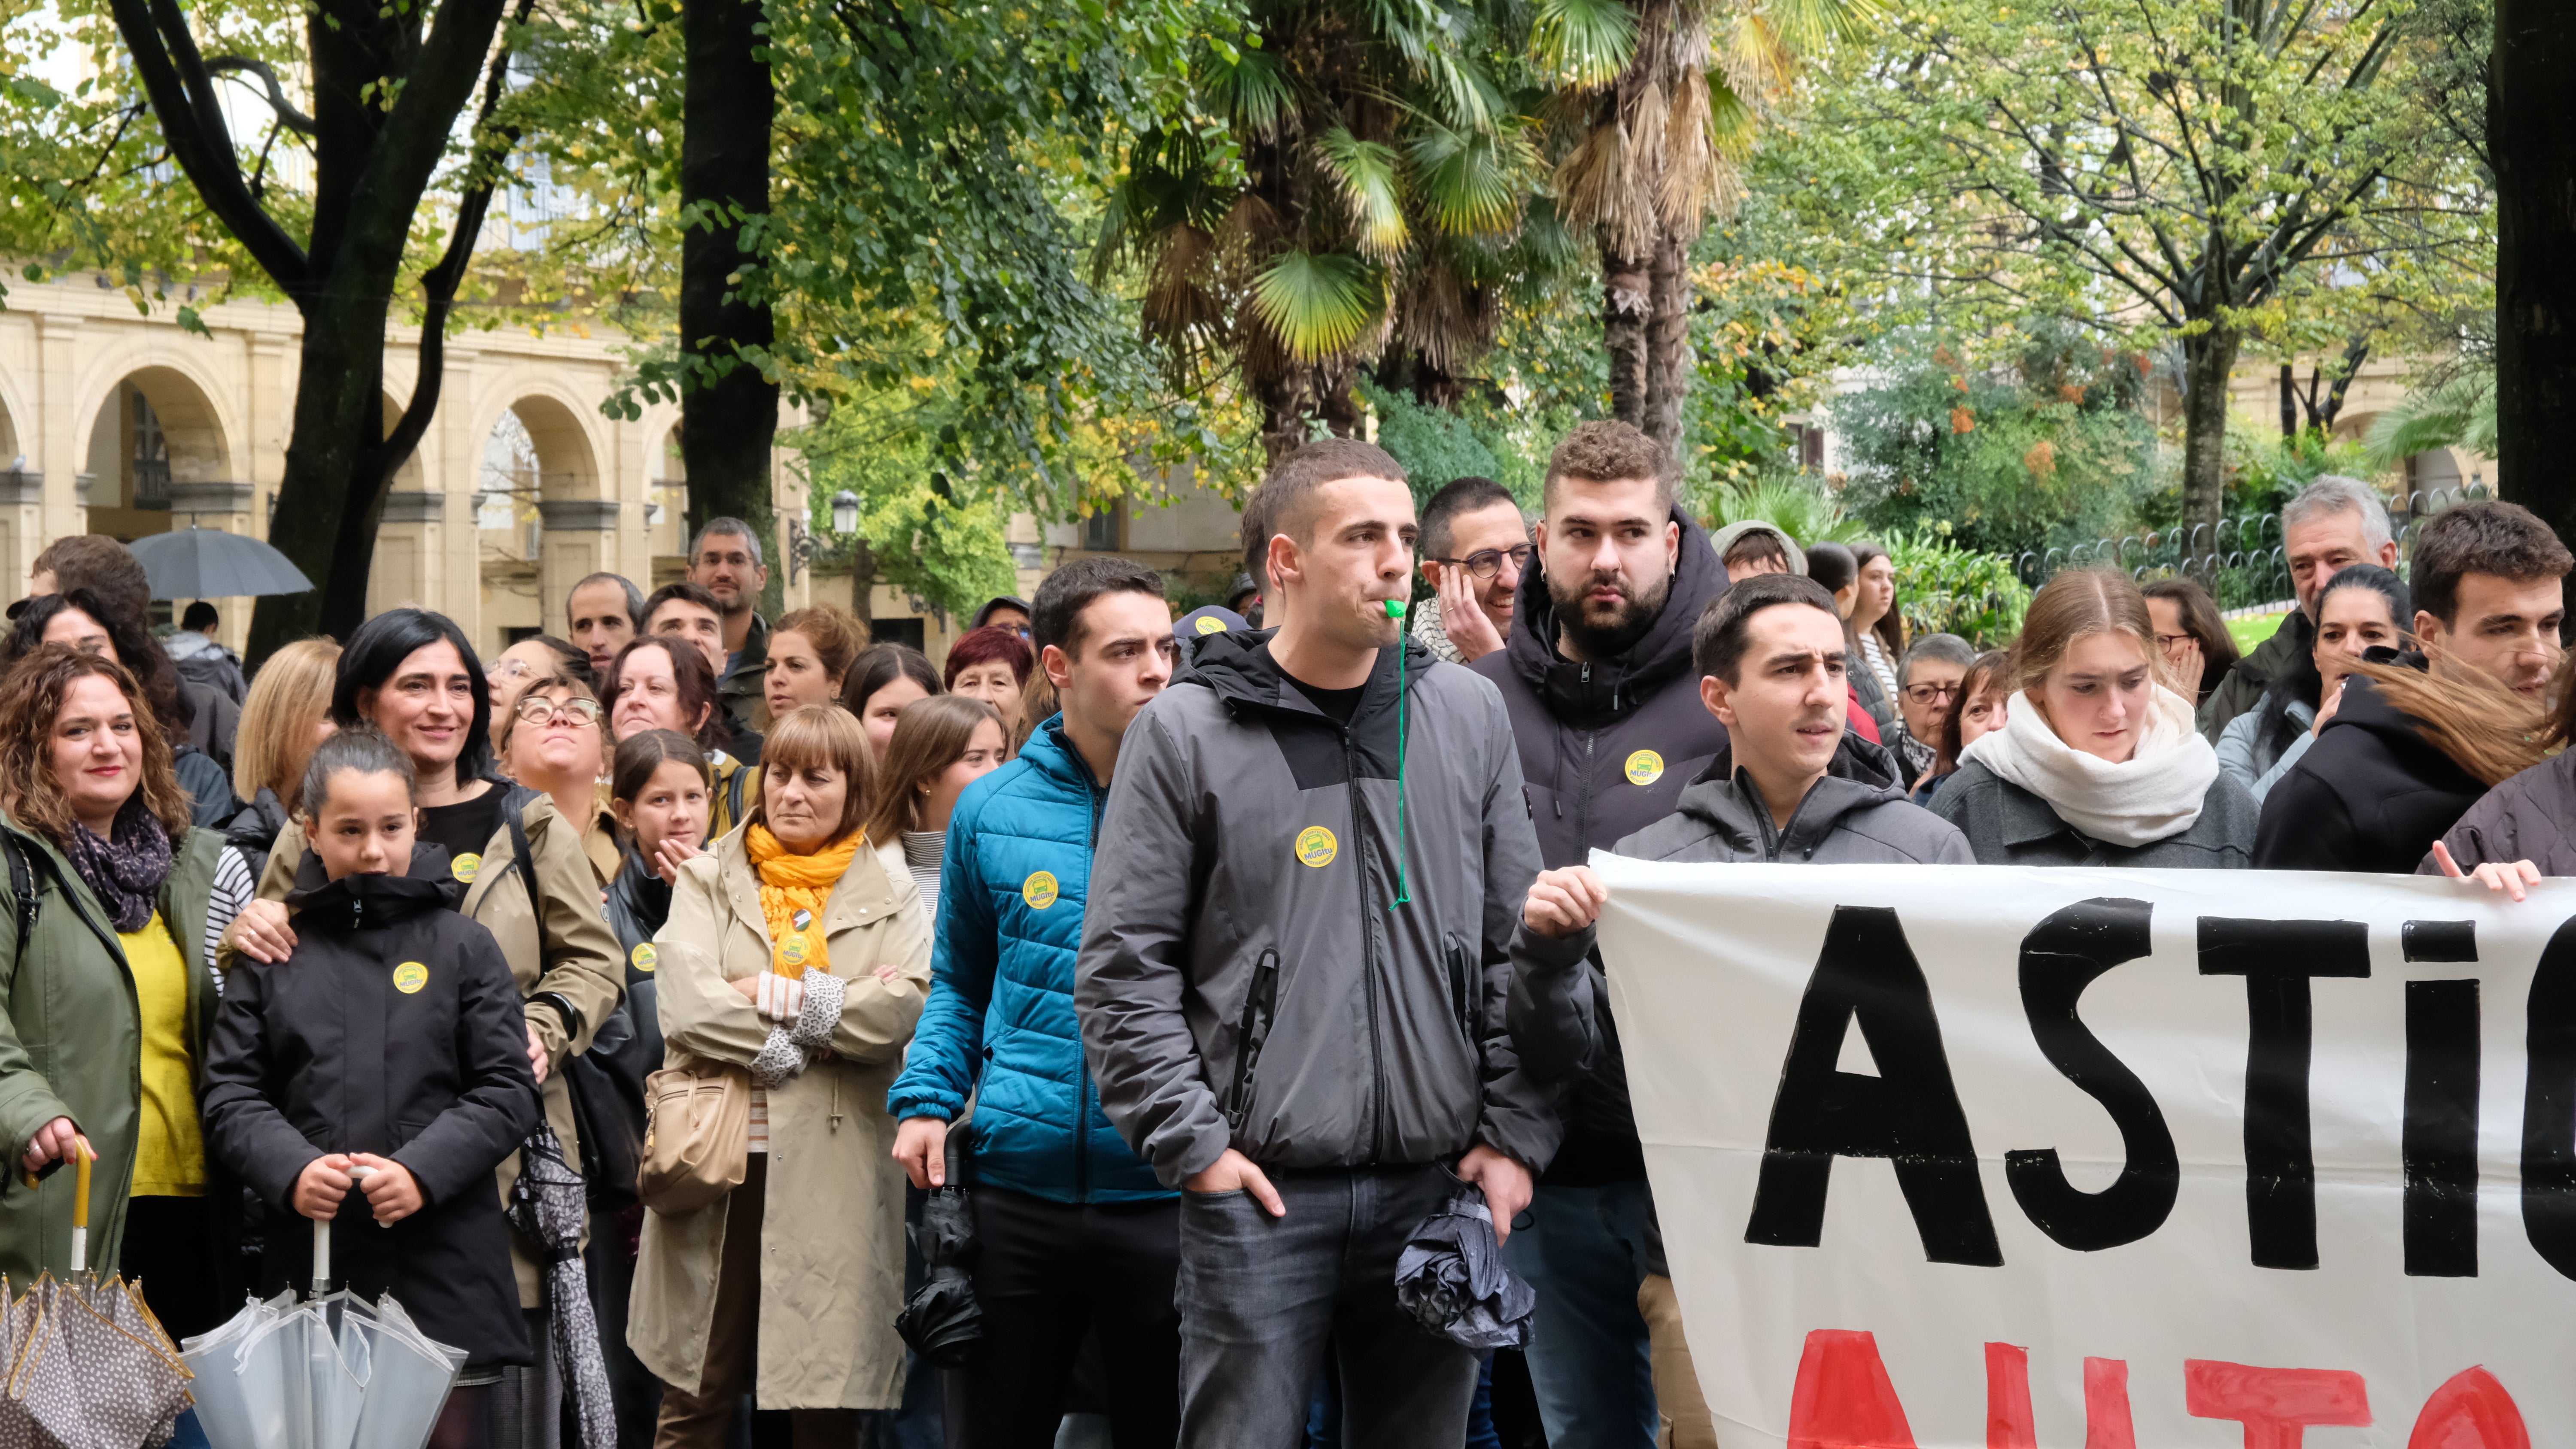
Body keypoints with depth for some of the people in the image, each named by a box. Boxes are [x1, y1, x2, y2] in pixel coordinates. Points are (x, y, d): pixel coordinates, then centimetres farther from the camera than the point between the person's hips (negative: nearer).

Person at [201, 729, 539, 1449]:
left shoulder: (462, 947, 5)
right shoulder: (277, 952, 8)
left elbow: (508, 1090, 0)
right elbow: (231, 1093, 5)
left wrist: (422, 1172, -13)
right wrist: (290, 1170, -13)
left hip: (445, 1265, -1)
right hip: (308, 1260, 1)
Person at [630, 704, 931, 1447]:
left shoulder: (889, 897, 10)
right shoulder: (707, 880, 9)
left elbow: (908, 1008, -9)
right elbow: (686, 1010, -7)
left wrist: (774, 995, -9)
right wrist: (834, 1007, -7)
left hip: (835, 1174, 0)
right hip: (720, 1160, 0)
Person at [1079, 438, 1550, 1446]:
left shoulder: (1469, 716, 8)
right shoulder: (1186, 732, -1)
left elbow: (1521, 940, 9)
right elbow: (1123, 967, -1)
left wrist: (1518, 1135, 2)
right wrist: (1192, 1144, -7)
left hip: (1439, 1184, 3)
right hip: (1262, 1190, -3)